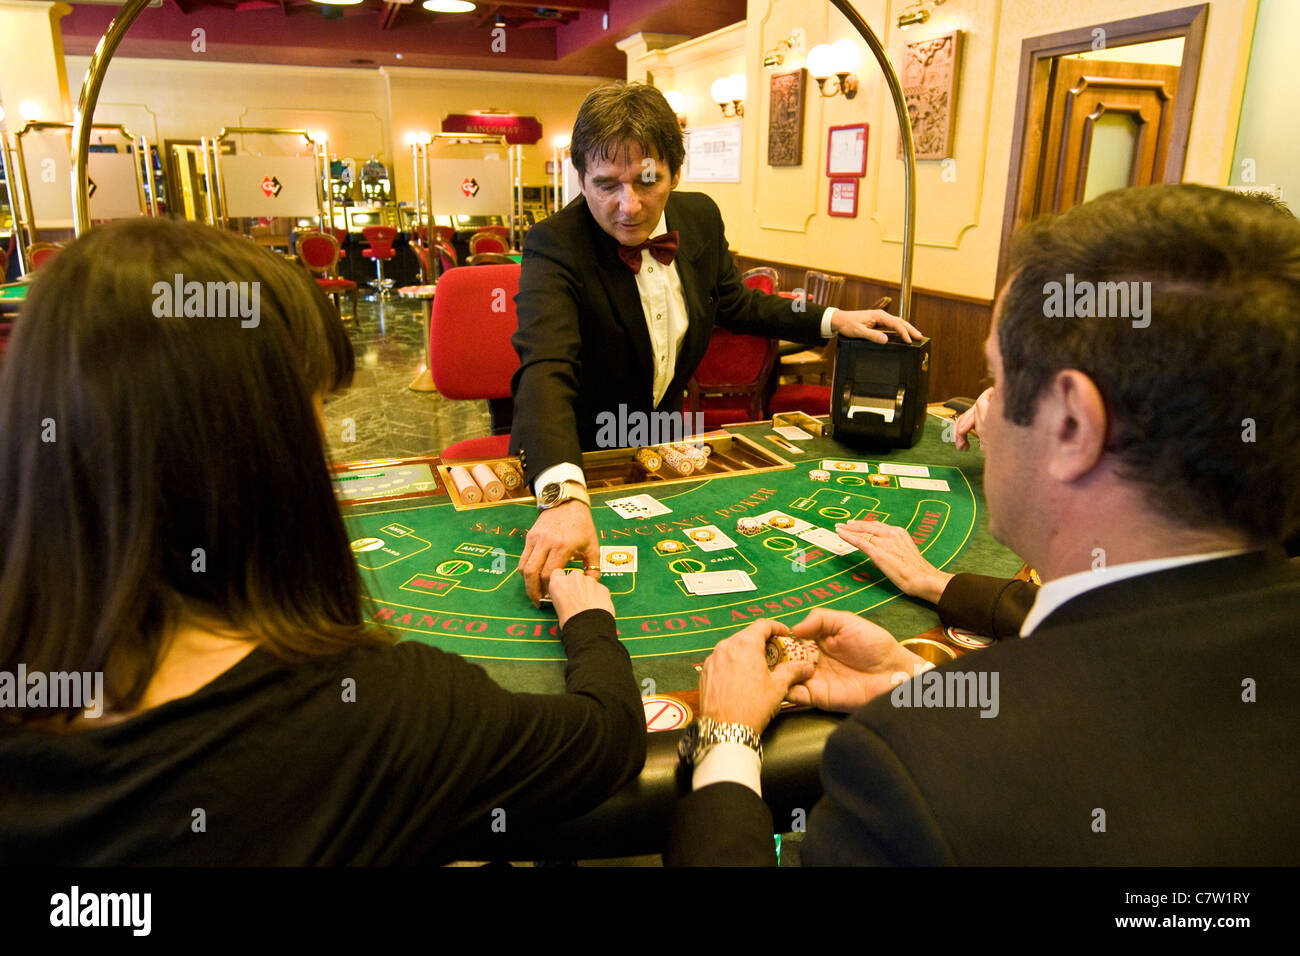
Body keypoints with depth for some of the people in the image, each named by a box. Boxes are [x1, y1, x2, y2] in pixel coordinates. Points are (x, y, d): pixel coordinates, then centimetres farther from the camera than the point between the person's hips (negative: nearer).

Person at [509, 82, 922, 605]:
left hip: (662, 443, 6)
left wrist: (833, 320, 4)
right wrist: (563, 498, -59)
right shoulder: (555, 246, -25)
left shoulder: (700, 217, -5)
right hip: (575, 459, -5)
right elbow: (546, 370, -42)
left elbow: (733, 302, 15)